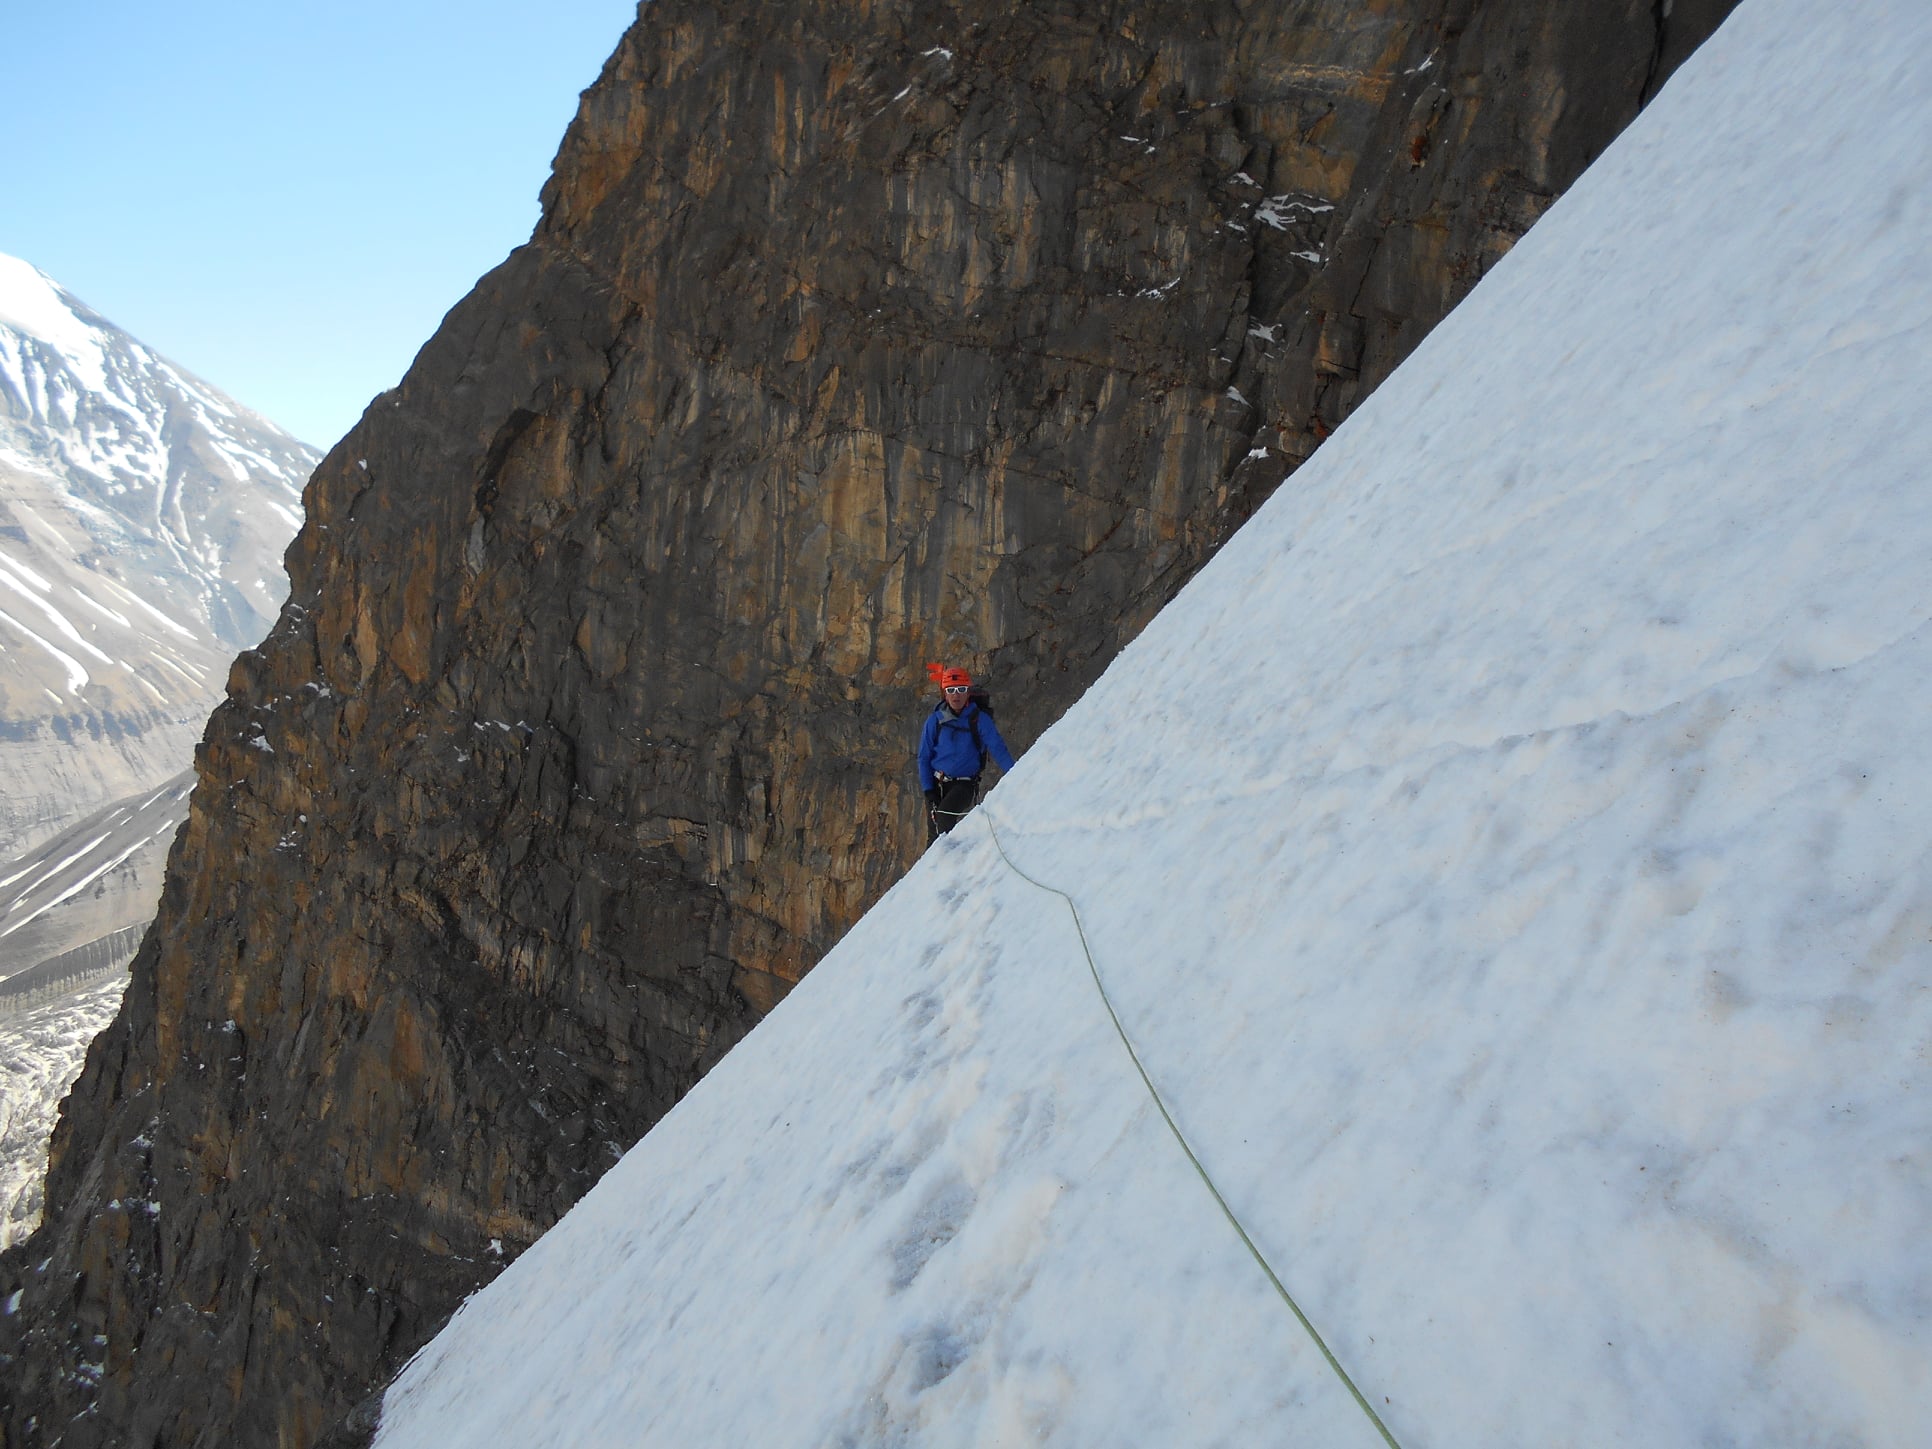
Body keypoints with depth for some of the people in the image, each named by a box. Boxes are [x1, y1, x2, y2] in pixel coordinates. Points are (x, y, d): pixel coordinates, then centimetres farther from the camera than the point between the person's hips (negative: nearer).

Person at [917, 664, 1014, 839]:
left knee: (944, 814, -30)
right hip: (936, 783, 3)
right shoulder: (935, 721, 1)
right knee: (933, 836, 3)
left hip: (965, 784, -3)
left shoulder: (979, 719, -4)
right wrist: (928, 790, -3)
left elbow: (998, 748, -11)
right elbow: (924, 757, 6)